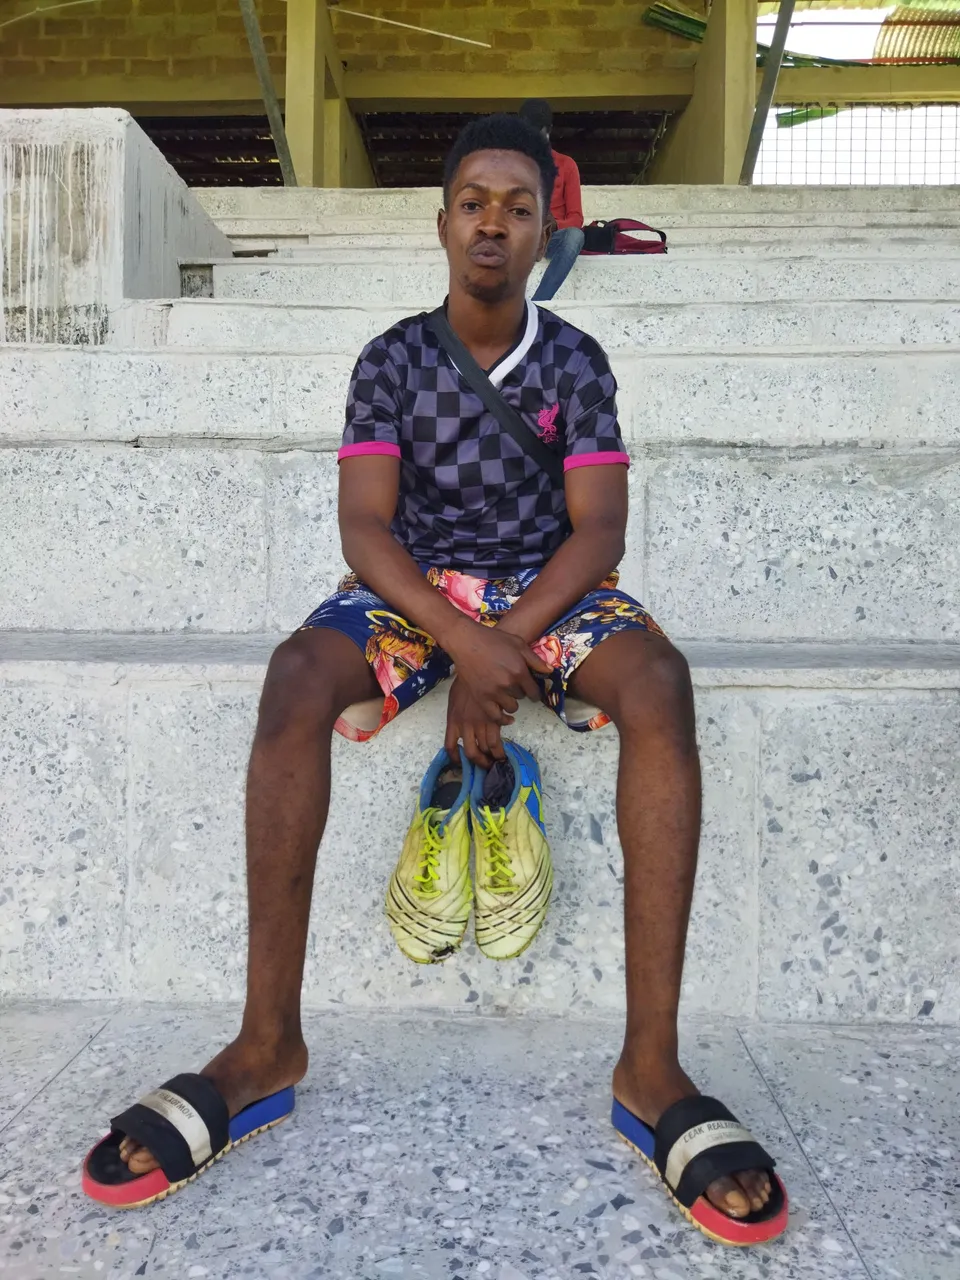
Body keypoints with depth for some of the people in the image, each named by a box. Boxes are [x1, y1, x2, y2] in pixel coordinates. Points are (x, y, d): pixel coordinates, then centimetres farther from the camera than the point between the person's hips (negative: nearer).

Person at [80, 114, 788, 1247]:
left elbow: (597, 530, -5)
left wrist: (507, 648, -22)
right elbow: (364, 526, -7)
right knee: (298, 676, -32)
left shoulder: (574, 361, 5)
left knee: (658, 682, -33)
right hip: (414, 585, 0)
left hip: (545, 588, 0)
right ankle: (267, 1045, -24)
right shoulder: (391, 359, 4)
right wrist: (463, 640, -25)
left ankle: (650, 1066, -32)